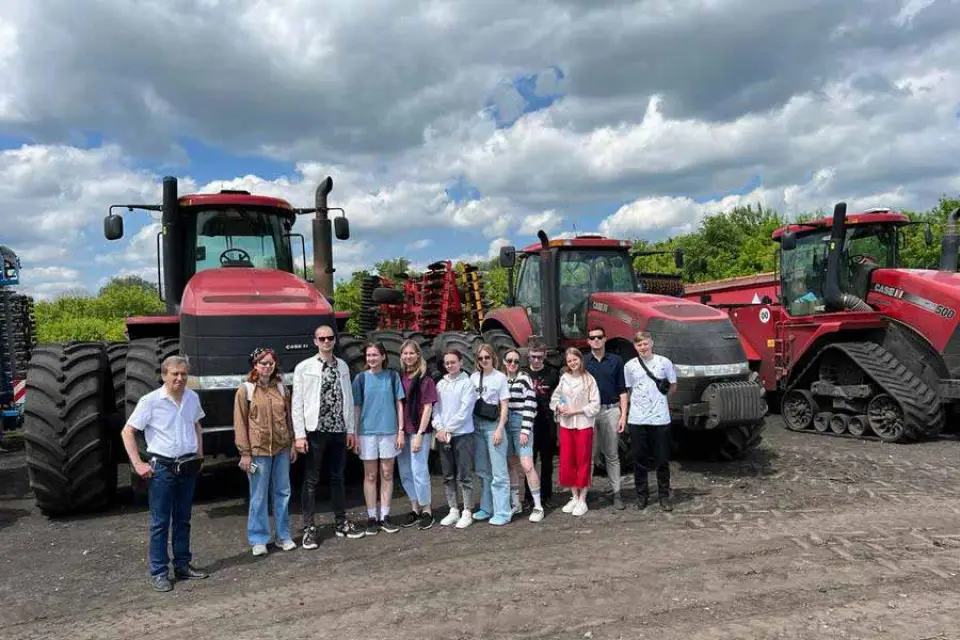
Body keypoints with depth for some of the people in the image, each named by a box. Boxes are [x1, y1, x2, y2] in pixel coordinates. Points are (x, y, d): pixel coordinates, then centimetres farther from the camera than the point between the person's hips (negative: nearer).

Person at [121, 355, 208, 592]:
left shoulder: (192, 398, 3)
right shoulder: (150, 401, -11)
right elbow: (128, 432, -6)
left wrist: (200, 456, 13)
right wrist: (138, 464, -11)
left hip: (188, 466, 5)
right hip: (162, 467, -5)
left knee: (183, 519, 15)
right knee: (160, 523, 2)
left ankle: (183, 566, 26)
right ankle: (159, 573, 12)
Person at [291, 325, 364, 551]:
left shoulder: (343, 366, 8)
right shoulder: (304, 368, -4)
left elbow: (348, 399, 10)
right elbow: (297, 403, -6)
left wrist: (350, 429, 8)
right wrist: (299, 435, -11)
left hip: (339, 431, 4)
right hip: (315, 431, -4)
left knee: (338, 478, 14)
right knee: (311, 481, 2)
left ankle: (341, 523, 25)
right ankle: (309, 528, 11)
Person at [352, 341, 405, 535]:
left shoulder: (392, 376, 2)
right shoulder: (361, 378, 1)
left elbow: (399, 404, 3)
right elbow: (356, 408, 2)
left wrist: (401, 431, -2)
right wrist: (354, 435, -2)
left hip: (389, 431, 1)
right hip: (367, 432, 0)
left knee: (387, 475, 7)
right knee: (370, 476, 6)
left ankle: (385, 516, 16)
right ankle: (371, 517, 15)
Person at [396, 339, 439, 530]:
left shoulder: (425, 380, -5)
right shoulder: (399, 378, 8)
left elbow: (427, 408, -8)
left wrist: (420, 434, -13)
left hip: (419, 431, -5)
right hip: (402, 432, 5)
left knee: (419, 471, -3)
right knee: (405, 473, 10)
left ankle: (426, 511, 11)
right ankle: (415, 509, 24)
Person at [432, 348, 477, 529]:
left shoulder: (467, 383, -6)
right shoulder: (440, 384, 10)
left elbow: (464, 411, -11)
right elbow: (436, 408, 7)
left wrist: (448, 429, -11)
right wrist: (439, 429, -8)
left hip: (463, 435, -5)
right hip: (443, 435, 5)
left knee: (464, 476, 0)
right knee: (448, 476, 11)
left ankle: (467, 512, 8)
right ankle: (453, 510, 21)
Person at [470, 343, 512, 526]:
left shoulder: (500, 377, -3)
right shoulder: (473, 377, 8)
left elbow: (504, 406, -4)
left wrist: (499, 429, -11)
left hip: (493, 426, -5)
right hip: (476, 425, 5)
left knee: (498, 471, -4)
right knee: (482, 470, 11)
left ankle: (502, 512, 1)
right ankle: (486, 508, 22)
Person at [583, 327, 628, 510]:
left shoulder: (616, 361, 5)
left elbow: (622, 390, 5)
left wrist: (623, 415, -2)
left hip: (611, 410, 0)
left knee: (612, 455, 5)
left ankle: (616, 493, 11)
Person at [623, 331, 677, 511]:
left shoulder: (664, 362, -1)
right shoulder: (630, 366, 1)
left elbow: (673, 385, 12)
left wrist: (661, 400, 13)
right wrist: (638, 403, 2)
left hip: (660, 419, -1)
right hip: (637, 420, 1)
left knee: (662, 460, 6)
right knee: (640, 460, 8)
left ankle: (664, 496, 17)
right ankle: (641, 495, 19)